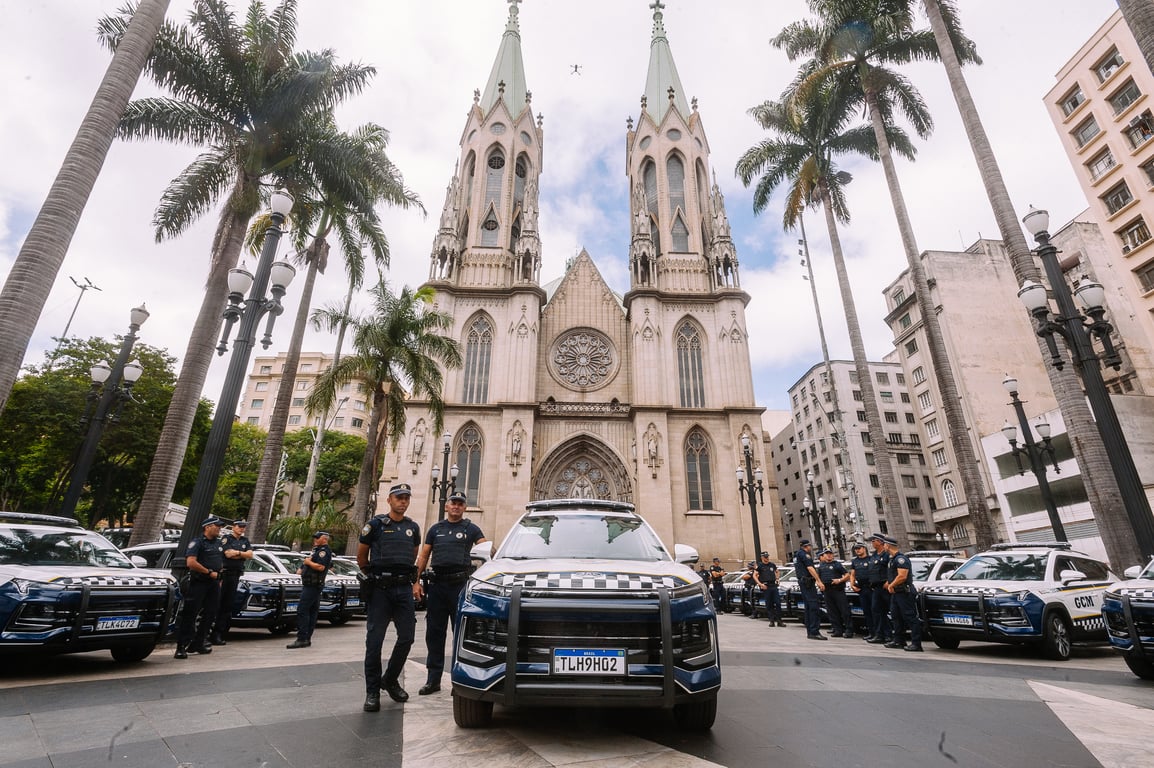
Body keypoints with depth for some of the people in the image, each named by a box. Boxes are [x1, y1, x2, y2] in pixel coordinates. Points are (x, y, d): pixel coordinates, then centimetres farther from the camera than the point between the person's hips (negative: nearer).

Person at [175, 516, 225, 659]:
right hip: (198, 583, -7)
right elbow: (190, 562, -20)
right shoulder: (197, 542, -8)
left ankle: (198, 643, 19)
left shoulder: (218, 543, 15)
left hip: (214, 583, 7)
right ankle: (181, 647, 0)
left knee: (209, 614, 9)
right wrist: (209, 572, -15)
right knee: (190, 614, -5)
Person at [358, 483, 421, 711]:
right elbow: (361, 556, 8)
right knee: (374, 641, -1)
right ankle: (372, 692, 12)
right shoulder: (376, 524, 0)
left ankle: (390, 680, 26)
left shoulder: (413, 528, 12)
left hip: (404, 589, 4)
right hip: (380, 589, -4)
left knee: (407, 637, 5)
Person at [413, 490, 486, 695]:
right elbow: (423, 556, 14)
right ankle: (433, 680, 18)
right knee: (434, 633, 8)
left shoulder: (470, 529, 7)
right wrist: (416, 581, 5)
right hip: (437, 584, 3)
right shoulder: (435, 529, 15)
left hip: (460, 584, -3)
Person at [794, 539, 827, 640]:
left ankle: (809, 632, 12)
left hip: (801, 582, 10)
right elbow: (810, 568, -19)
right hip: (808, 582, -10)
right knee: (814, 607, -12)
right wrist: (819, 581, -23)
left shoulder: (797, 555, 21)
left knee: (808, 607, 11)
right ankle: (814, 632, -17)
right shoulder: (804, 554, -9)